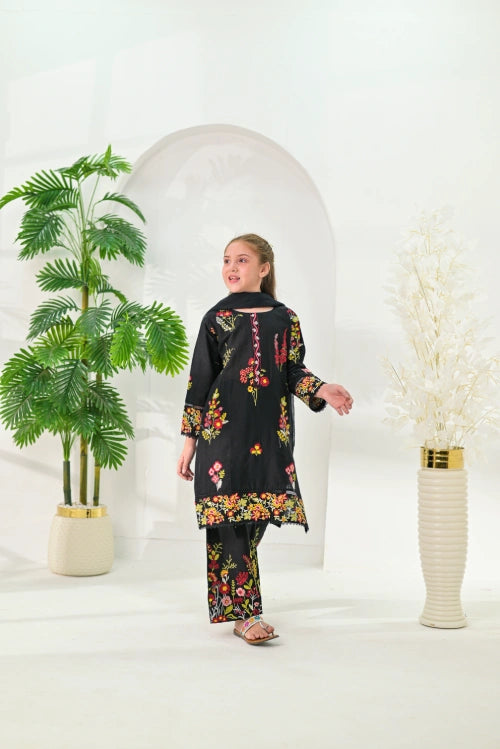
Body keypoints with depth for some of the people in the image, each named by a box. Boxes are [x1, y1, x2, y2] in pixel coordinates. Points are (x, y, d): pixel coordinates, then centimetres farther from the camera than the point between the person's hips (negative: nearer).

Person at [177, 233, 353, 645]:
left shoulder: (285, 319, 11)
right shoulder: (217, 318, 7)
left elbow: (294, 372, 9)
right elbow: (199, 381, 6)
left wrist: (322, 391, -13)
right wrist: (190, 440, 3)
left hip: (270, 435, 2)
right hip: (224, 431, -2)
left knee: (255, 519, 2)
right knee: (231, 519, -8)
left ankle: (229, 598, 21)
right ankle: (245, 613, -6)